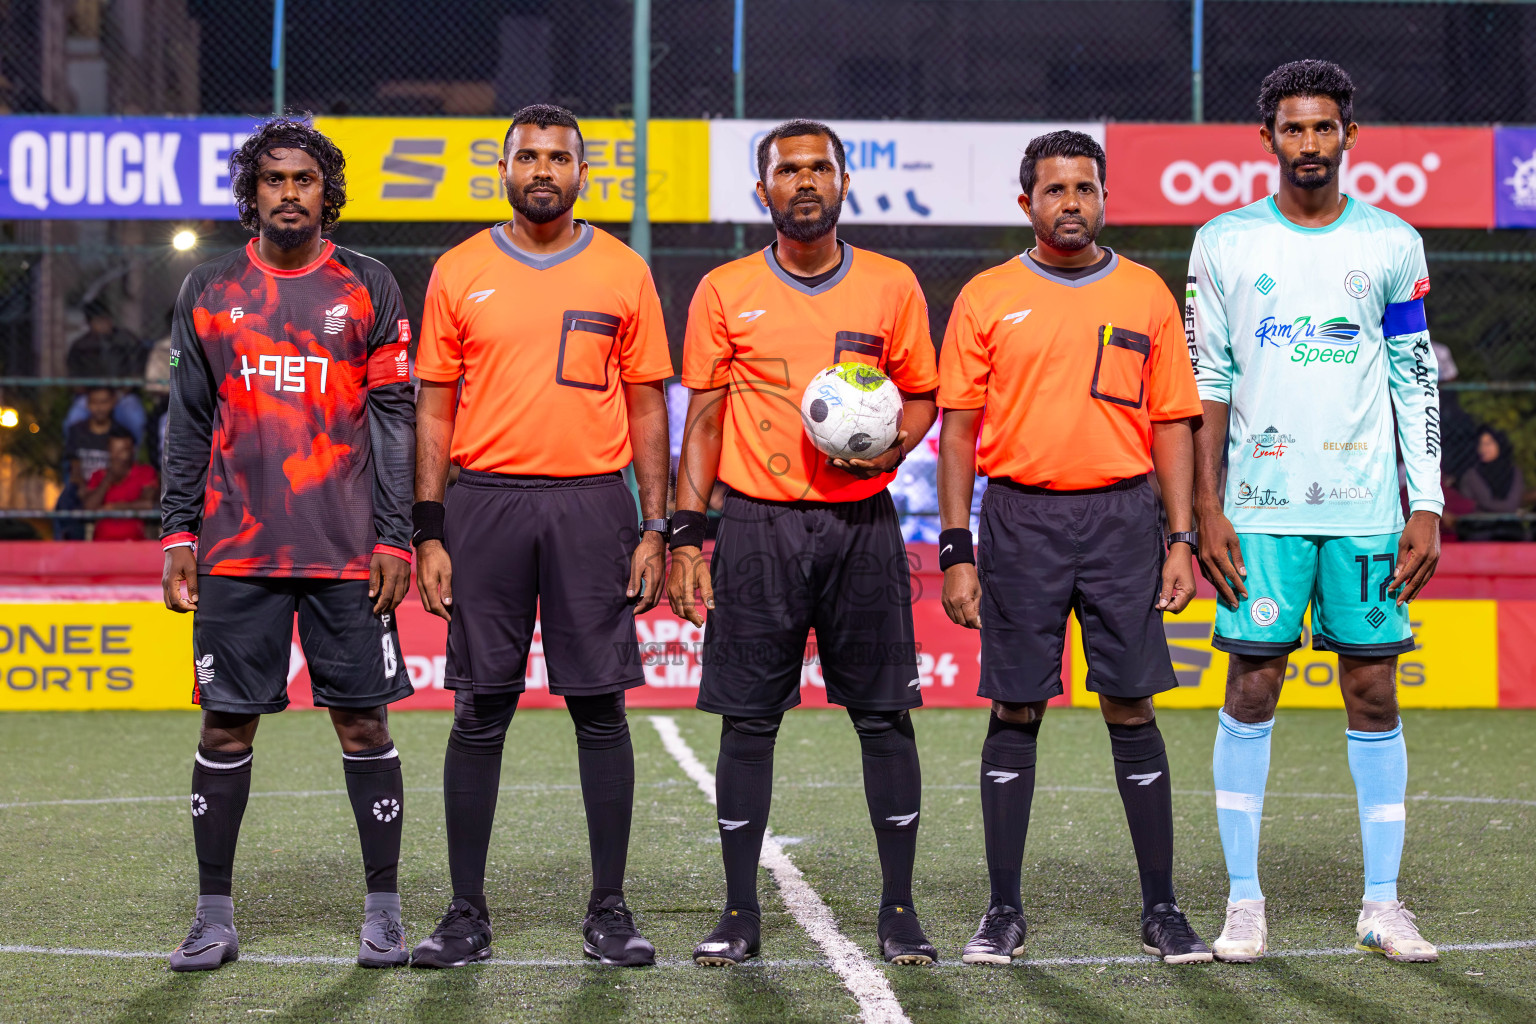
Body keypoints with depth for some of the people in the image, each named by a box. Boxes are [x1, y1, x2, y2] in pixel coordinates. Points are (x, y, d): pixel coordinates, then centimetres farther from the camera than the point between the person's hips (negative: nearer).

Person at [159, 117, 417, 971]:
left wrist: (396, 538, -5)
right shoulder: (210, 291, 9)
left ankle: (385, 914, 9)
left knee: (364, 722, 0)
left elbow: (395, 418, 2)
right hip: (236, 548, 2)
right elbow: (188, 421, 11)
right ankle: (215, 917, 12)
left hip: (347, 550, -1)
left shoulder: (368, 287, 4)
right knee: (226, 725, 3)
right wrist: (179, 534, 4)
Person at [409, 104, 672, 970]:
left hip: (592, 506, 0)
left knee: (601, 709, 1)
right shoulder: (460, 274, 6)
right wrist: (430, 533, 1)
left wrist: (656, 528, 1)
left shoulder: (624, 273, 6)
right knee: (481, 713, 2)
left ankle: (610, 911, 9)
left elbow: (648, 406, 8)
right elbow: (435, 408, 7)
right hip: (487, 503, 0)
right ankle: (468, 913, 10)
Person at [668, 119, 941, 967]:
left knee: (884, 716, 1)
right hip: (759, 524, 0)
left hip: (863, 523, 0)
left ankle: (898, 911, 10)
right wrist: (686, 533, 0)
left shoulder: (892, 286, 6)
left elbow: (920, 394, 14)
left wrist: (893, 442, -8)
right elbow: (704, 417, 7)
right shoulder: (724, 292, 5)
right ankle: (740, 913, 10)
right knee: (748, 721, 1)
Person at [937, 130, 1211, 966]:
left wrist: (1181, 539, 0)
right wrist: (956, 550, -3)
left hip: (1120, 516, 0)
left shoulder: (1145, 294, 7)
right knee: (1015, 712, 3)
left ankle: (1161, 908, 9)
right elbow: (959, 429, 4)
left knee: (1132, 709, 1)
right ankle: (1004, 912, 10)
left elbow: (1171, 424, 8)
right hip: (1020, 518, 0)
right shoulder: (986, 298, 5)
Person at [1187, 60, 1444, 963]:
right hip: (1260, 507, -1)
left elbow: (1418, 382, 8)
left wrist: (1427, 508, 1)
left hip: (1366, 505, 1)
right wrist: (1207, 508, -3)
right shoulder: (1226, 243, 4)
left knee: (1374, 691, 1)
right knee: (1252, 688, -2)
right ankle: (1245, 900, 6)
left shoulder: (1391, 243, 6)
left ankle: (1384, 905, 8)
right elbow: (1208, 381, 5)